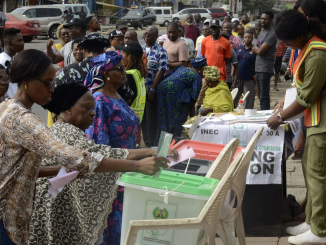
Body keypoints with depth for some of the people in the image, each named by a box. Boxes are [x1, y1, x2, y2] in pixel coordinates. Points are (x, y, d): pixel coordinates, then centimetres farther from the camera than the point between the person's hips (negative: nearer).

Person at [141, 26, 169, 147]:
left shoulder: (161, 51, -8)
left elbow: (161, 71, -13)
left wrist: (152, 89, -17)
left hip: (152, 90, -5)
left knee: (152, 117, 0)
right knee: (142, 116, 11)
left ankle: (151, 144, 10)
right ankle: (146, 141, 23)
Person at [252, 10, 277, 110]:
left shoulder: (271, 34, -13)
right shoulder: (262, 32, 18)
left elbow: (260, 51, -18)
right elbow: (254, 50, 18)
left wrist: (255, 47, 3)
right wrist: (257, 48, -4)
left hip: (265, 69, -10)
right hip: (258, 68, 10)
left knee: (264, 96, -8)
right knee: (260, 95, 15)